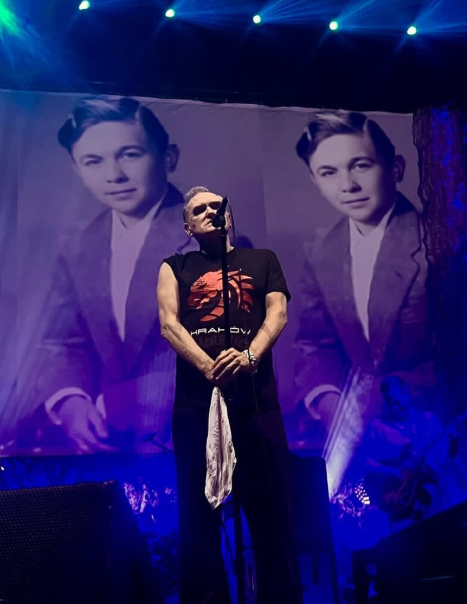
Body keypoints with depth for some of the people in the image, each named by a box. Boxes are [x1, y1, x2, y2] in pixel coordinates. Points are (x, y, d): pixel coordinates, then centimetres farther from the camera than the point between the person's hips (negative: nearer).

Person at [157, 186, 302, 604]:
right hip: (195, 398, 0)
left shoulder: (262, 260, 20)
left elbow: (278, 312, 6)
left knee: (270, 508, -2)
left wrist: (249, 356, -15)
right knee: (199, 512, 1)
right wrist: (210, 368, -14)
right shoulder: (176, 267, 18)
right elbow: (169, 323, 3)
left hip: (255, 396, 0)